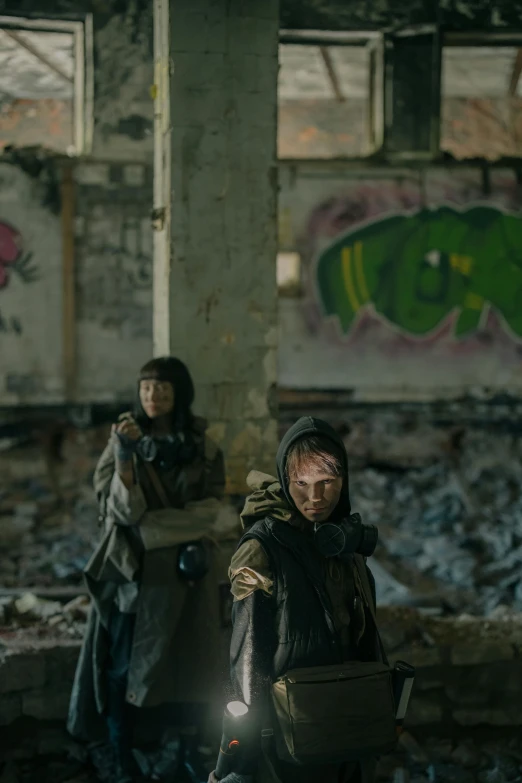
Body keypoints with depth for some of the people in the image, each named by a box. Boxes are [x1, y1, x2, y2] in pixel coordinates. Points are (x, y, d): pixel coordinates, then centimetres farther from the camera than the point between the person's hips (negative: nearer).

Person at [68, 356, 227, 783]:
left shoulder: (202, 446, 3)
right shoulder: (125, 438, -2)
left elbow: (208, 510, -2)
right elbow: (121, 509, -11)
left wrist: (149, 526, -12)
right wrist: (125, 457, -27)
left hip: (182, 570, 1)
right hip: (131, 568, -1)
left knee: (185, 664, 4)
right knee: (123, 667, -1)